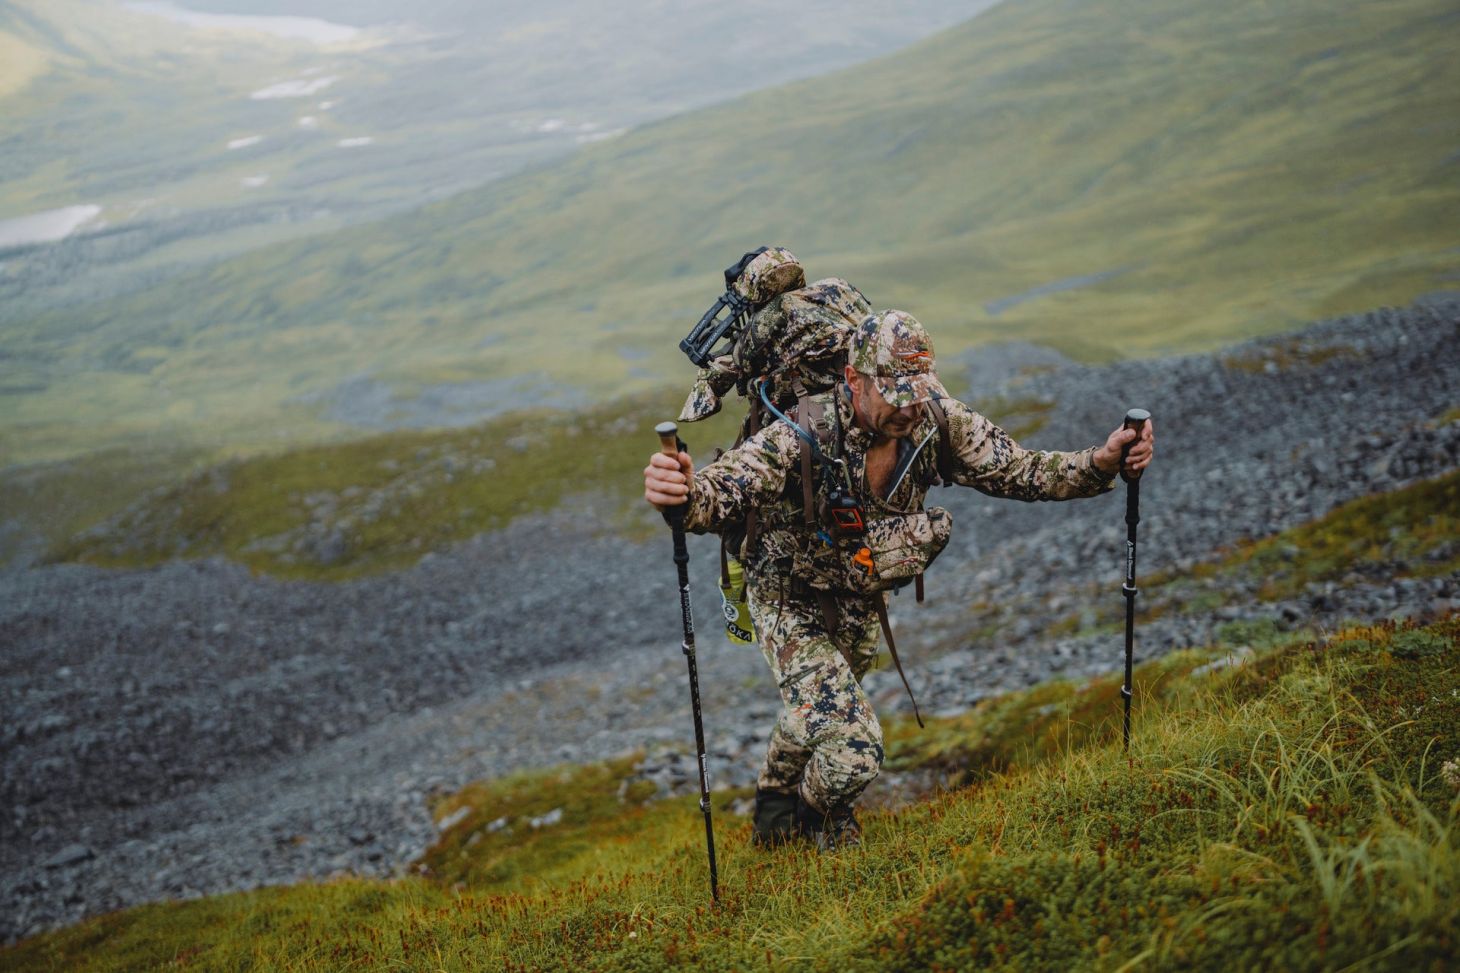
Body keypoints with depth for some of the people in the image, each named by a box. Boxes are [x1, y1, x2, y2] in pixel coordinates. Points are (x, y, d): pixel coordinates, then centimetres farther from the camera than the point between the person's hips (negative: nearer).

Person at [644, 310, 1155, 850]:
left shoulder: (939, 423, -21)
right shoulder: (804, 436, -36)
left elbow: (1019, 471, -14)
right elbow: (722, 492, -45)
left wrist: (1103, 462, -29)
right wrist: (683, 494, -69)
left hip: (860, 600, 6)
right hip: (791, 599, -6)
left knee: (818, 715, 30)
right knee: (853, 749, -20)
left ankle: (777, 792, 62)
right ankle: (820, 814, 17)